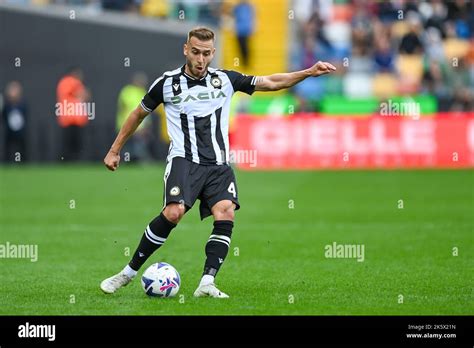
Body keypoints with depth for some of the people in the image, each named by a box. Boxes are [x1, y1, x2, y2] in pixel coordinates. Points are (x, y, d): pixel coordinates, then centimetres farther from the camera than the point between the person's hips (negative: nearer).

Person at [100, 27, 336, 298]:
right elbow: (139, 114, 17)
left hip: (219, 165, 3)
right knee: (173, 213, -26)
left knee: (226, 215, -22)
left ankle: (207, 283, -20)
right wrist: (115, 150, 21)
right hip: (184, 161, -3)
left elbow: (272, 82, 13)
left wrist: (309, 72, 2)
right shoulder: (168, 83, 3)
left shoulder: (225, 79, 9)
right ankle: (128, 273, -13)